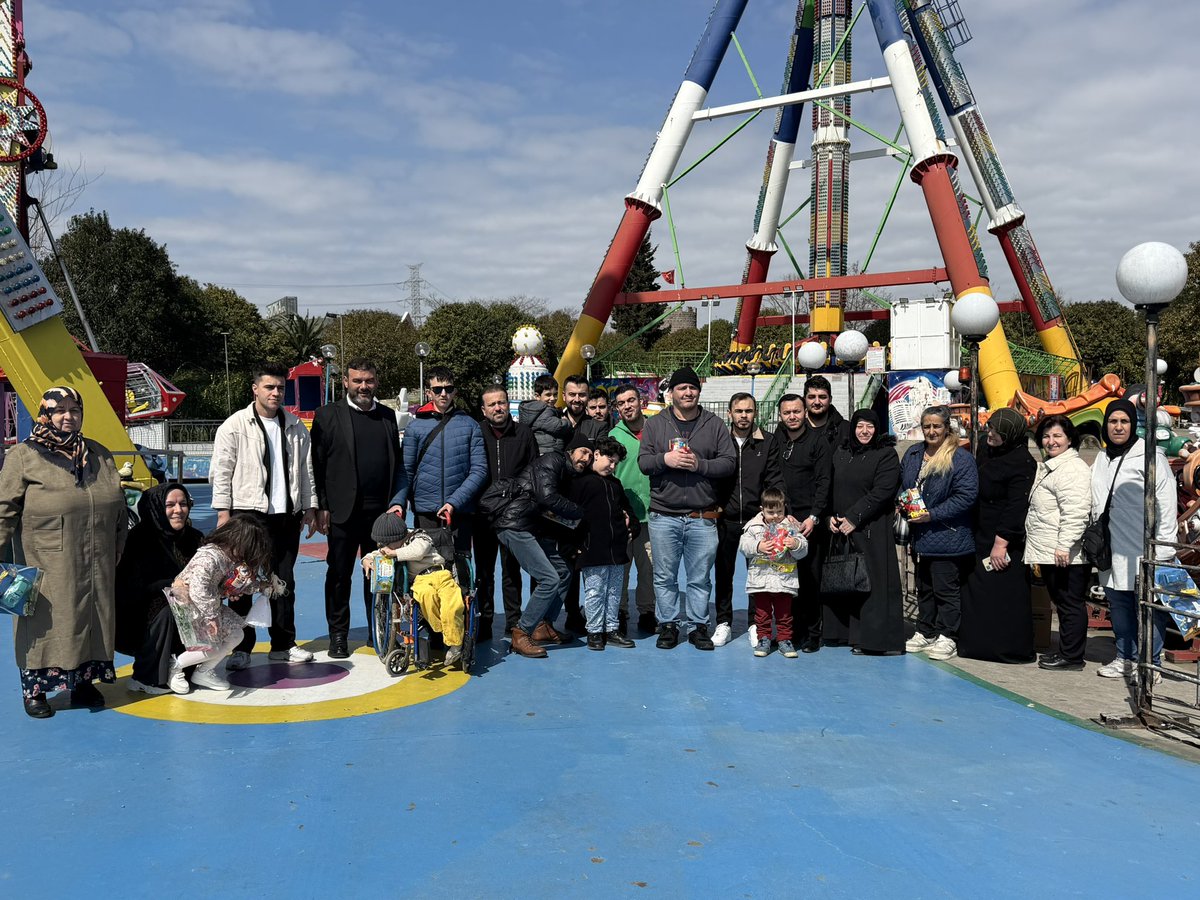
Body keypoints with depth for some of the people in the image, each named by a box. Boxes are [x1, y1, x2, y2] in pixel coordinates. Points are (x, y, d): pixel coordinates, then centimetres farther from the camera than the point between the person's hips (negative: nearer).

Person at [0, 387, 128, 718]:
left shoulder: (99, 455, 13)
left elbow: (119, 510, 17)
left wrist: (118, 550, 14)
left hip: (96, 567, 4)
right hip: (47, 566, -4)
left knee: (94, 620, 9)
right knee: (45, 623, 2)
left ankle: (84, 682, 23)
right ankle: (35, 690, 15)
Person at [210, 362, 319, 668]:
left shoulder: (295, 426, 10)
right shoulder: (235, 425, -3)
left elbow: (305, 469, 14)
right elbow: (221, 472, -4)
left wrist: (310, 508, 9)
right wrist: (223, 512, -9)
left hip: (287, 516, 4)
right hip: (248, 515, -4)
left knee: (284, 582, 11)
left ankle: (283, 645, 20)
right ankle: (241, 648, 11)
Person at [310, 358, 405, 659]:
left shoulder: (387, 416, 12)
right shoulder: (328, 415, 0)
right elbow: (317, 463, -3)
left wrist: (397, 501, 4)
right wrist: (321, 507, -8)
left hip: (381, 511, 3)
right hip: (343, 510, -3)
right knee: (339, 575, 7)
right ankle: (338, 635, 18)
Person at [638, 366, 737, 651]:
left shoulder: (714, 425, 7)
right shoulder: (655, 424, 8)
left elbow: (729, 462, 1)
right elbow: (643, 461, 3)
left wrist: (699, 464, -14)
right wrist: (665, 459, -16)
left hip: (702, 518, 0)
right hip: (664, 516, 0)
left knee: (700, 577, 6)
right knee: (665, 576, 7)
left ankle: (699, 626, 18)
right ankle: (669, 624, 20)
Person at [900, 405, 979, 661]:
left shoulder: (961, 459, -11)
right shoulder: (912, 454, 10)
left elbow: (966, 496, -17)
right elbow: (902, 485, 21)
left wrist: (932, 515, -20)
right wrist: (903, 504, 0)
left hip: (946, 537, -7)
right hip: (920, 537, 7)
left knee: (945, 589, -1)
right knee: (923, 587, 17)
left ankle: (947, 637, 10)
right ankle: (925, 633, 28)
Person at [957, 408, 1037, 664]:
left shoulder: (1021, 464, -17)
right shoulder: (985, 449, 9)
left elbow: (1016, 508, -20)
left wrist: (1001, 542, -22)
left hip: (1005, 540, -9)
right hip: (981, 536, 9)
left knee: (1006, 595, -3)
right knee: (977, 591, 12)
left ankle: (1013, 649, 7)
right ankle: (978, 644, 21)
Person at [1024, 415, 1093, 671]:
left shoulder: (1073, 468, -13)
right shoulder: (1048, 467, 21)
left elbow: (1075, 512, -23)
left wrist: (1064, 546, -26)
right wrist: (1040, 551, 30)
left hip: (1066, 555, -11)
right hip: (1049, 552, 11)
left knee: (1070, 603, -3)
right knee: (1062, 602, 16)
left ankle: (1071, 657, 4)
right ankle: (1066, 651, 25)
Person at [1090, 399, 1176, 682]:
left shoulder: (1150, 456, -8)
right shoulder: (1101, 460, 14)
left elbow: (1166, 505, -10)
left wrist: (1163, 548, -13)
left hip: (1144, 552, -7)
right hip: (1113, 552, 7)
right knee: (1119, 606, 14)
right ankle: (1125, 658, 26)